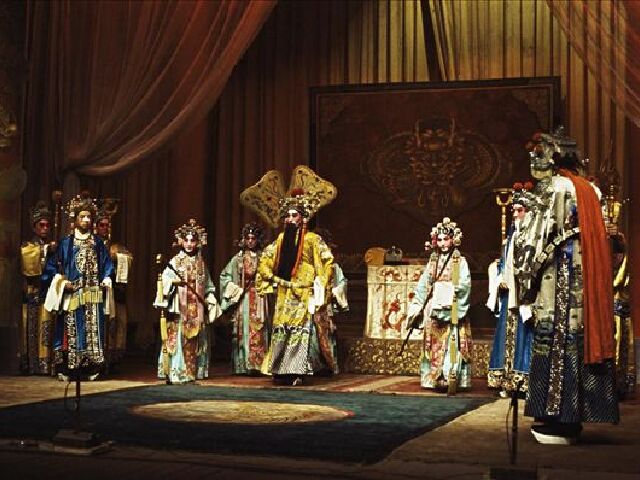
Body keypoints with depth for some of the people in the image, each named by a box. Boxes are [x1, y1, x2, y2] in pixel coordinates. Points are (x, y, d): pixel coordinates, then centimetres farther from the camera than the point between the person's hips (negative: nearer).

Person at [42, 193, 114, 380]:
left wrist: (106, 280, -1)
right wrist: (62, 281, -9)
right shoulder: (66, 243, 5)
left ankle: (92, 369, 3)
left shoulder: (98, 243, 12)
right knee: (72, 330, -4)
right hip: (72, 295, -2)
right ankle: (66, 369, 0)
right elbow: (53, 267, 5)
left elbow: (107, 266, 16)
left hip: (93, 296, 2)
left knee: (93, 330, -1)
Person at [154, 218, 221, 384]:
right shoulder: (175, 261, 1)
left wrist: (211, 299, 8)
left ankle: (193, 372, 12)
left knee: (196, 341, 6)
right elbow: (165, 279, -9)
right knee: (178, 338, -9)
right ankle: (176, 373, -8)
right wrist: (174, 281, -28)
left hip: (197, 309, 4)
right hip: (180, 308, -4)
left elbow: (208, 285, 17)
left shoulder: (201, 262, 13)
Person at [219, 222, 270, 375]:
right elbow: (224, 275, 10)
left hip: (260, 299, 0)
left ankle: (257, 364, -7)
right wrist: (234, 288, -1)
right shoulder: (239, 258, 9)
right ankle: (244, 365, -2)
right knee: (244, 328, -4)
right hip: (243, 298, 0)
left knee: (258, 329, -7)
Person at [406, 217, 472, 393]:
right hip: (434, 309, 4)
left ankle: (453, 379, -12)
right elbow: (423, 285, 9)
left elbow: (465, 284, -8)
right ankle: (436, 379, 5)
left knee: (452, 343, -10)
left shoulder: (460, 261, 3)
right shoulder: (432, 262, 14)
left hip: (452, 310, -4)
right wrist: (415, 306, 1)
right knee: (435, 345, 2)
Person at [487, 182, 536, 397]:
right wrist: (500, 281, 4)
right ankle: (507, 381, 11)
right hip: (508, 293, 7)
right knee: (507, 333, 7)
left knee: (522, 335, -7)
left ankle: (524, 380, -3)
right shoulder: (512, 233, 16)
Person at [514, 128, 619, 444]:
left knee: (555, 339, -6)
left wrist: (524, 279, -8)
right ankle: (571, 420, 13)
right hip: (587, 283, 8)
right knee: (578, 338, 8)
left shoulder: (554, 187, -8)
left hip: (559, 279, -8)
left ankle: (557, 421, -5)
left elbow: (536, 239, -13)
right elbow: (594, 238, 17)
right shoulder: (588, 189, 17)